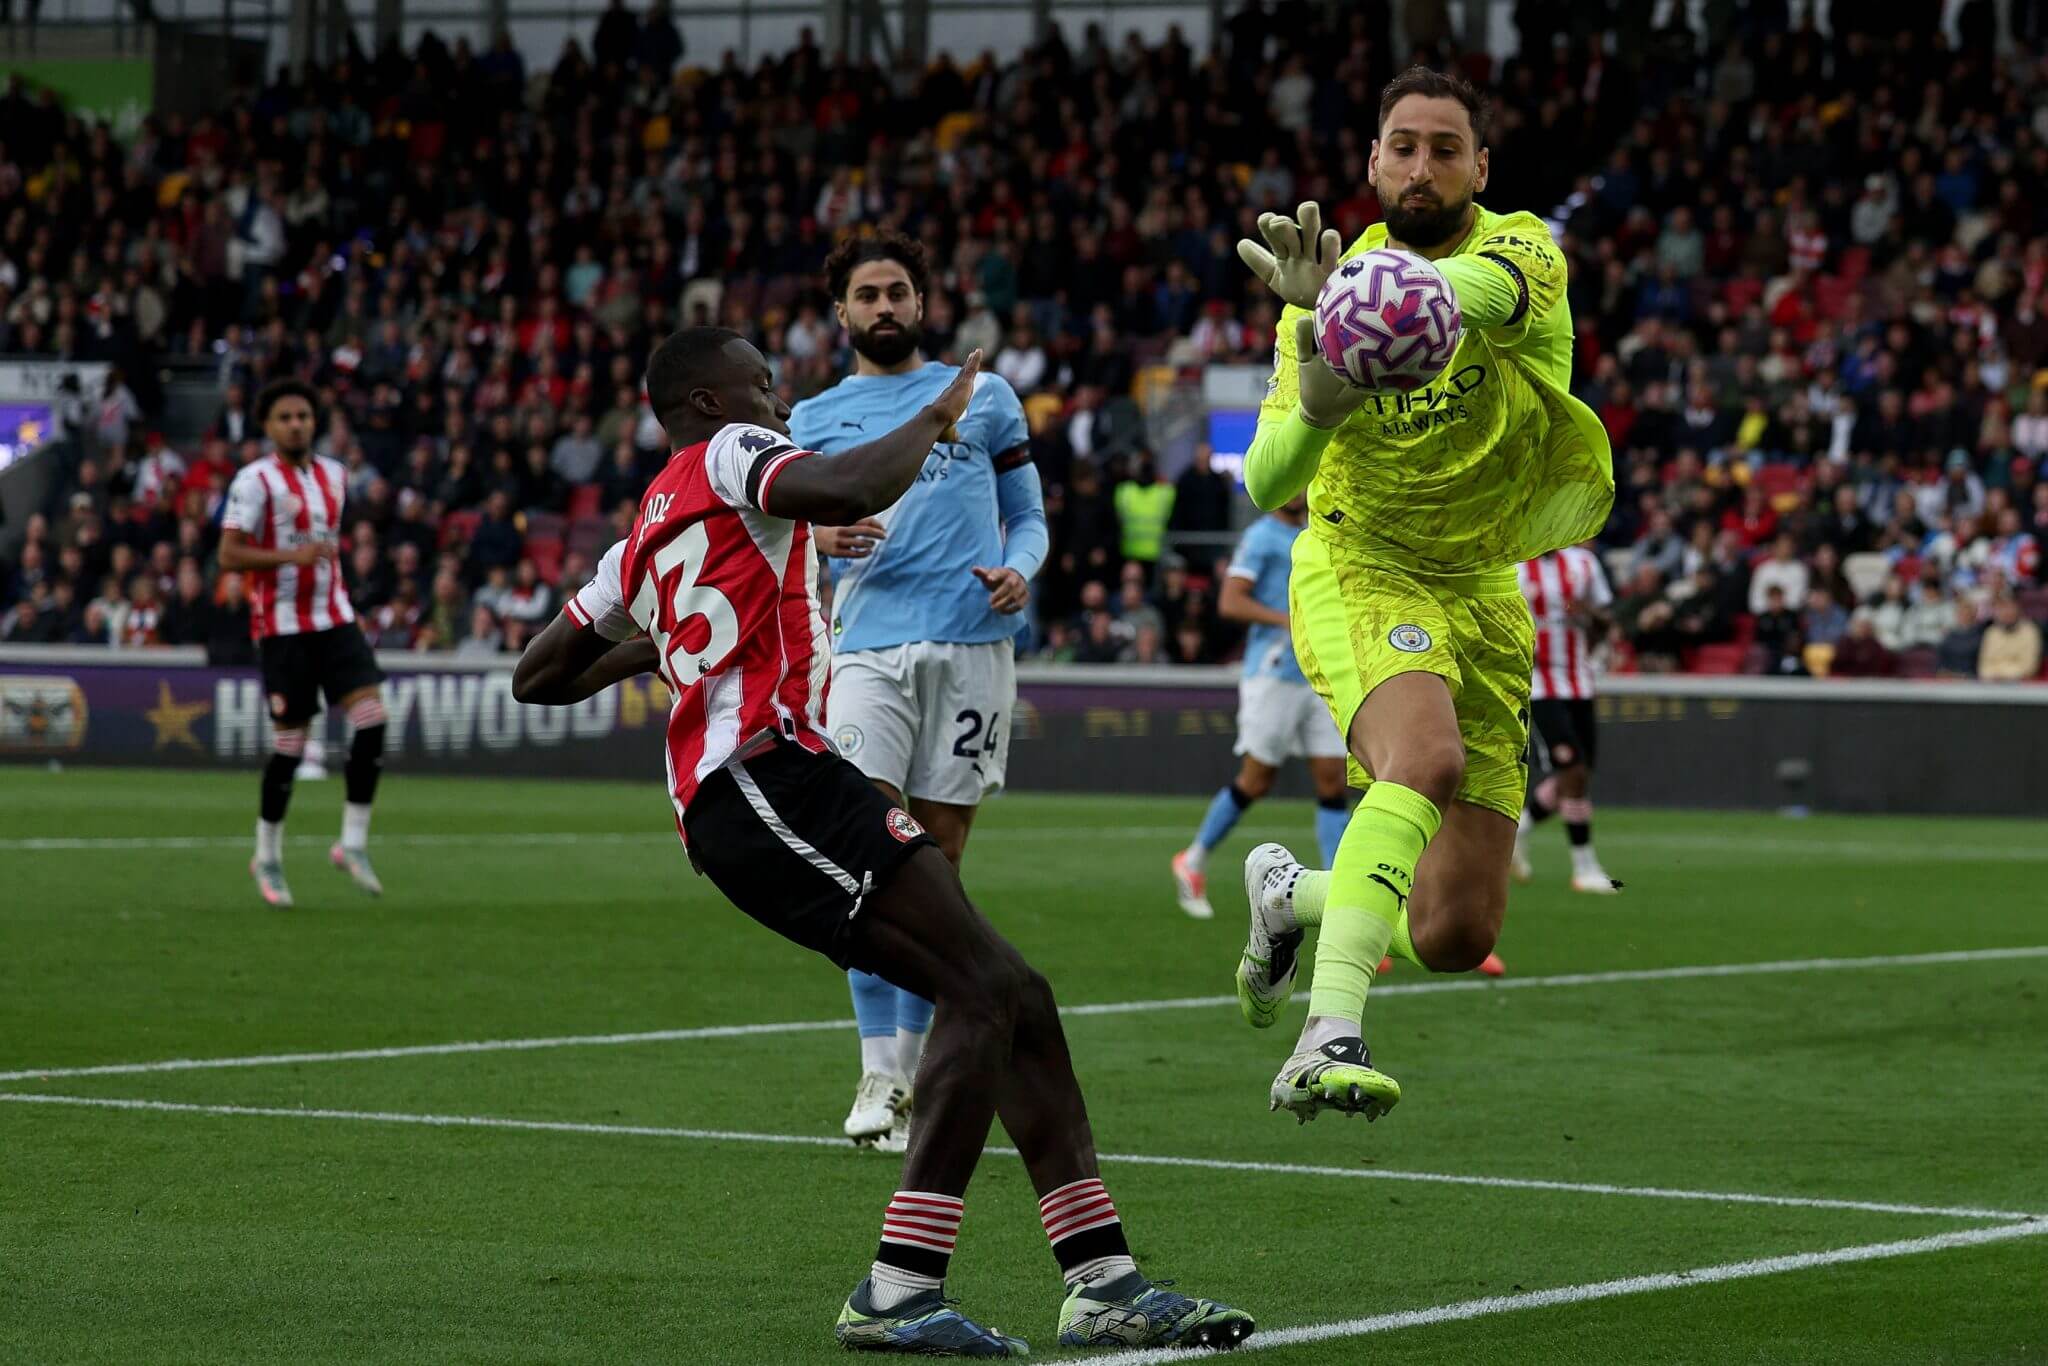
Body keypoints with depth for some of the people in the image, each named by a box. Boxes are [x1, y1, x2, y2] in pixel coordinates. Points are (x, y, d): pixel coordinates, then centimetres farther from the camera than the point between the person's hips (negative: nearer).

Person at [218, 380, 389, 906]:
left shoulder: (333, 474, 12)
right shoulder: (255, 481, -9)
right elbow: (228, 554, -15)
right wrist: (291, 555, -25)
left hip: (335, 619, 5)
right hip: (282, 625, -5)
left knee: (371, 716, -11)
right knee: (290, 742, -3)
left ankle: (354, 842, -1)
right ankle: (268, 857, 15)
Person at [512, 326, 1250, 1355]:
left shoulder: (644, 540, 29)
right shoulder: (729, 455, 3)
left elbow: (537, 678, 35)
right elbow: (846, 492, -20)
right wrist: (934, 420, -3)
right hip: (767, 775, -10)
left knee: (1014, 999, 7)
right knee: (983, 989, -17)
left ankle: (1104, 1283, 3)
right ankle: (897, 1290, -22)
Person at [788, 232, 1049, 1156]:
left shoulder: (984, 396, 15)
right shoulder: (813, 420, 17)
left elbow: (1028, 513, 17)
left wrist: (1019, 570, -5)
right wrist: (815, 541, -8)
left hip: (972, 645, 0)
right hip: (868, 647, 0)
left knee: (938, 860, 1)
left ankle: (914, 1075, 11)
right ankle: (878, 1075, -14)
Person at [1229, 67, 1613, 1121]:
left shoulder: (1521, 251, -8)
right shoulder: (1324, 299, -3)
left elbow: (1478, 293, -35)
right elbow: (1266, 484, -10)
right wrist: (1319, 401, -33)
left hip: (1485, 597, 3)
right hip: (1359, 572, -2)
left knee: (1455, 937, 2)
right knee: (1427, 758, -37)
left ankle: (1291, 892, 34)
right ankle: (1329, 1038, -45)